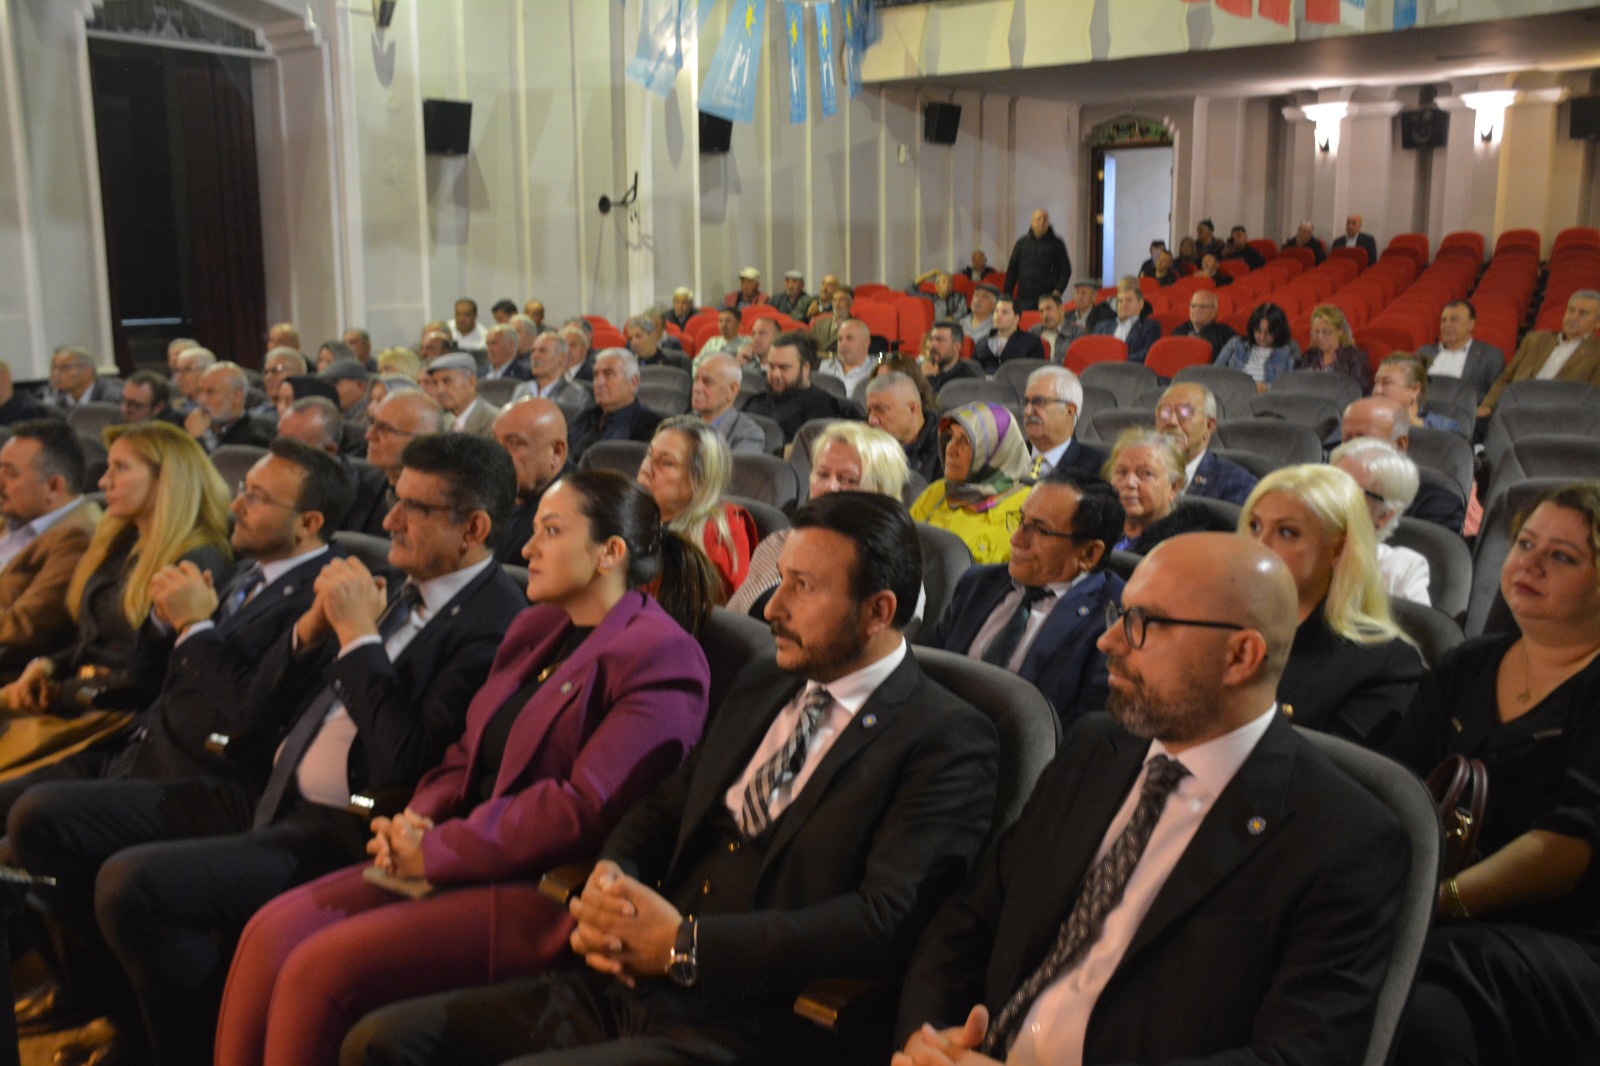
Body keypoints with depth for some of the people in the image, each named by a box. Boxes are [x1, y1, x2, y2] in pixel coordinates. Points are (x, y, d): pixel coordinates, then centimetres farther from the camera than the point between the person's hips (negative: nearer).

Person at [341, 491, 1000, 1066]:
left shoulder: (947, 744, -7)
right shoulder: (759, 687, 17)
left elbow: (882, 924, -18)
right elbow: (661, 812, 20)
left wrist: (685, 946, -19)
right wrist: (606, 884, -4)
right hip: (624, 987, 8)